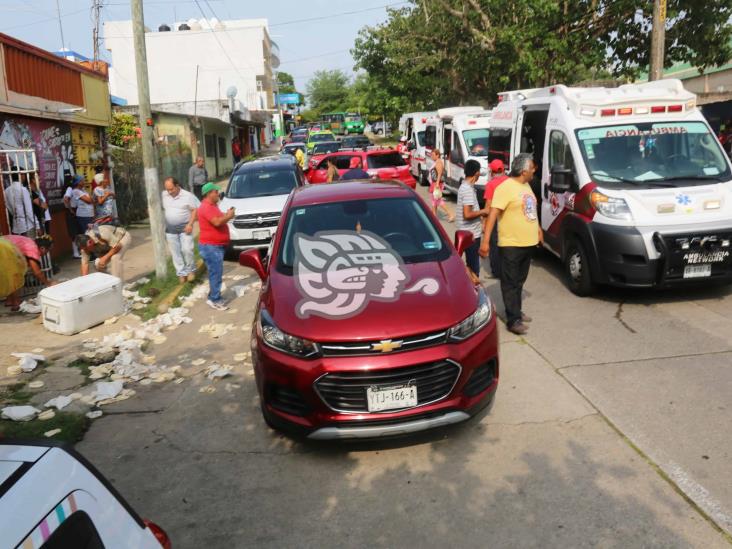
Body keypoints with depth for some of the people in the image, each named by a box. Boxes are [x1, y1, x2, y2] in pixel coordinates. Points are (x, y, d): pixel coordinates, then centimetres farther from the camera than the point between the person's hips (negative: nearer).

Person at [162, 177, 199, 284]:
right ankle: (181, 273, 16)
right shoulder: (163, 195, 2)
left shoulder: (187, 196, -10)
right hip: (170, 230, 4)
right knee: (175, 253, 6)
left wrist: (190, 224, -16)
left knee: (187, 250, -9)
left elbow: (195, 210, -8)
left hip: (185, 228, -4)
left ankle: (191, 270, 12)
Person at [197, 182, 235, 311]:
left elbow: (219, 220, 23)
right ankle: (215, 300, -3)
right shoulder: (206, 207, -18)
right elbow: (217, 222, -28)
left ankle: (213, 296, 23)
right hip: (210, 246, -10)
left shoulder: (212, 206, 16)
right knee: (216, 273, -8)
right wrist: (229, 216, -12)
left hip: (217, 245, 10)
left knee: (216, 273, 15)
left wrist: (226, 215, 5)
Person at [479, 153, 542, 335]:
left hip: (528, 243, 9)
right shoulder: (506, 187, -17)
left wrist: (537, 228, 30)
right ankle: (513, 320, 1)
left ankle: (516, 311, 31)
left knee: (519, 282, 19)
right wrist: (485, 240, -27)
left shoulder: (526, 185, 12)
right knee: (510, 283, -2)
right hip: (511, 244, -9)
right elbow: (493, 214, -22)